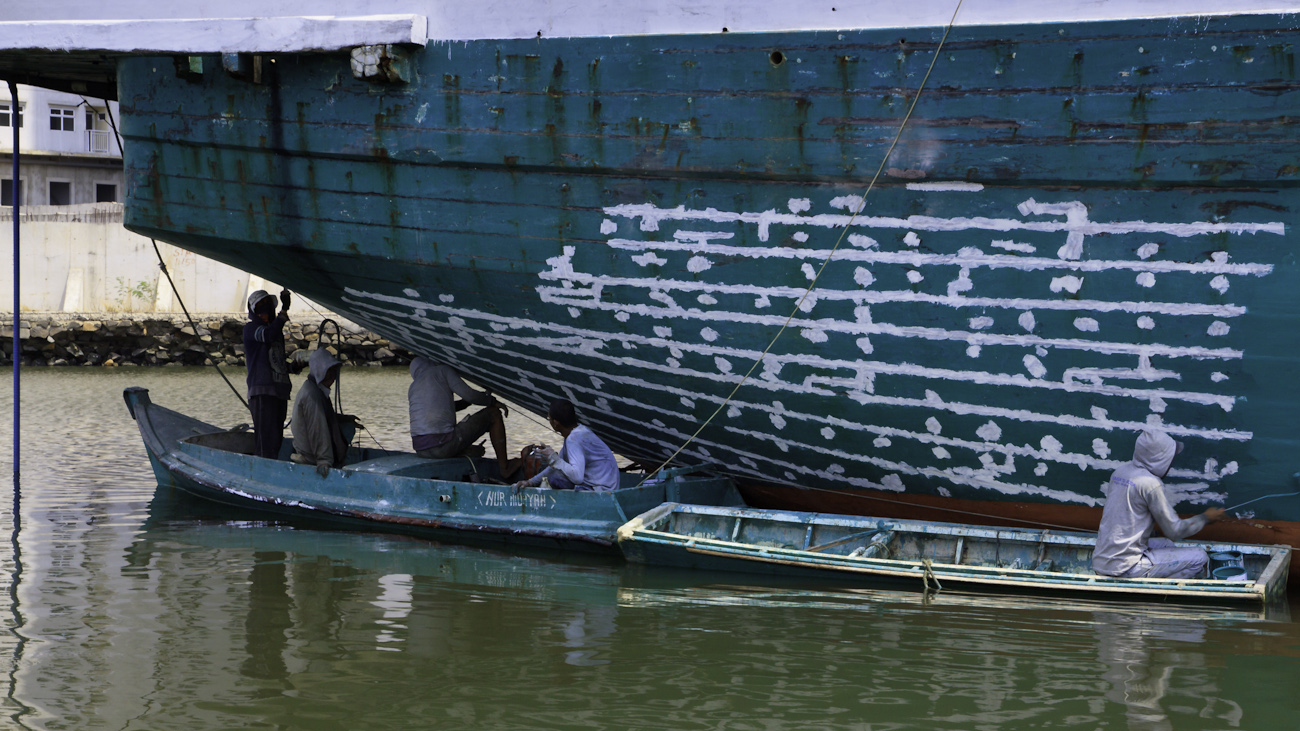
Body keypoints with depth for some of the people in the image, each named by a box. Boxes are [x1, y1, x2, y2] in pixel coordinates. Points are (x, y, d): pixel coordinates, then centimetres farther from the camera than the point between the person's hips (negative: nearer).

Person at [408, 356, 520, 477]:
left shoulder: (412, 388, 23)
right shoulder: (442, 370, 4)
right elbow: (468, 394, -5)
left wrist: (481, 396, 34)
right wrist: (493, 401, 14)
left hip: (420, 451, 7)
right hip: (444, 446, -7)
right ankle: (504, 467, 13)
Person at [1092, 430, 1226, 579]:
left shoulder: (1119, 473, 10)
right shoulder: (1150, 484, -14)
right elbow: (1174, 532, -7)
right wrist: (1205, 518, 8)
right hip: (1124, 566, -9)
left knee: (1166, 545, 32)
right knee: (1199, 558, -3)